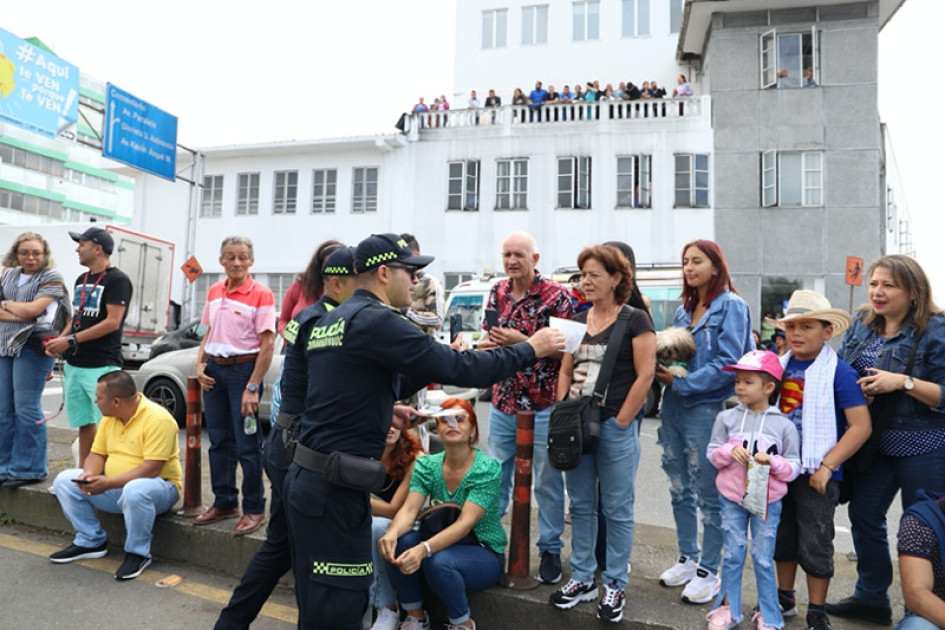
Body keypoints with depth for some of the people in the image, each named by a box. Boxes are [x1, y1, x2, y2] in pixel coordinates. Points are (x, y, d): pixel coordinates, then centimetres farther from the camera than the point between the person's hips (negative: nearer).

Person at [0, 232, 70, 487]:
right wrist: (21, 313, -9)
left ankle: (29, 469, 4)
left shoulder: (51, 278, -3)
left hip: (33, 347, -7)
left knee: (26, 408, -5)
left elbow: (33, 308, -13)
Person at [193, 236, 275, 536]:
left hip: (243, 369, -6)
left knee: (247, 446, -1)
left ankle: (254, 510, 12)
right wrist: (200, 364, 4)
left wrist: (252, 388, -17)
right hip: (214, 369, 6)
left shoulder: (261, 295, -10)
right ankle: (224, 503, 27)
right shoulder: (214, 292, 10)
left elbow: (267, 346, -13)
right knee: (219, 441, 13)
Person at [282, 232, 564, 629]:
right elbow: (460, 369, -17)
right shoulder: (376, 321, -16)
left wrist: (385, 410, 20)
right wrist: (531, 348, -7)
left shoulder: (331, 320, 13)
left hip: (308, 478, 10)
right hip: (333, 489, -10)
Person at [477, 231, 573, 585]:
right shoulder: (497, 292, 7)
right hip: (502, 403, 5)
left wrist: (521, 341, -20)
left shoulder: (555, 295, -10)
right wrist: (486, 342, -7)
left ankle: (550, 549, 25)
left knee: (547, 481, 8)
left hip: (543, 406, -4)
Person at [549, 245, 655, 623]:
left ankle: (614, 586, 21)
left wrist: (621, 422, -13)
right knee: (580, 505, 14)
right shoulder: (577, 321, 10)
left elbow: (645, 375, -12)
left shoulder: (634, 320, -7)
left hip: (616, 427, -6)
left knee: (617, 510, 7)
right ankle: (582, 579, 28)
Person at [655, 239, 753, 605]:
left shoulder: (731, 306, -7)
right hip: (674, 407, 7)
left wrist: (681, 383, -17)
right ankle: (688, 558, 32)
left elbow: (727, 364, -16)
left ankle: (708, 572, 19)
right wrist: (663, 371, -2)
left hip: (706, 409, -7)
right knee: (680, 489, 16)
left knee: (709, 495, 5)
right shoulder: (684, 308, 13)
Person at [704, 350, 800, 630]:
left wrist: (772, 462, -21)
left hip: (767, 501, -1)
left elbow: (793, 467, -3)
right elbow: (712, 452, 1)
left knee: (763, 559, 8)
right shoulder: (727, 418, -3)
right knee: (732, 555, 10)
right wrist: (729, 451, -18)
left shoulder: (784, 425, -6)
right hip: (732, 498, 1)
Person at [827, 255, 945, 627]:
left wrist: (903, 382, -27)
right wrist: (857, 388, -5)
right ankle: (871, 598, 29)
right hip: (876, 442, 6)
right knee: (864, 515, 12)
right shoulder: (862, 325, 5)